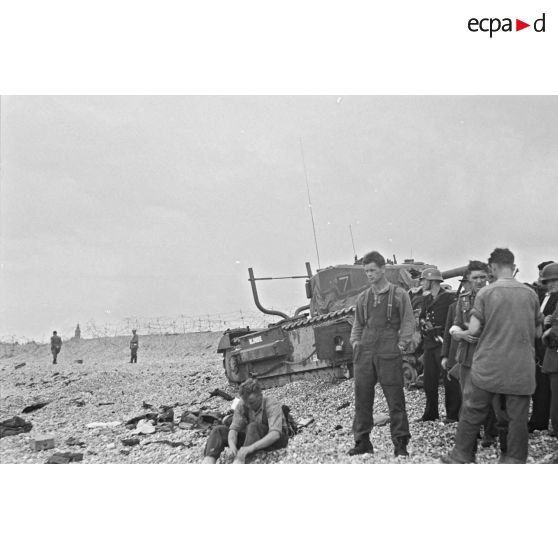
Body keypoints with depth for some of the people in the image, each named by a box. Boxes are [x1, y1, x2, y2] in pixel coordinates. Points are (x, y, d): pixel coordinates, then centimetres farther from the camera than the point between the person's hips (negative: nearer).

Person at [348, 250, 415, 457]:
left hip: (389, 354, -4)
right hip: (364, 354, 4)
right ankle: (362, 442, 16)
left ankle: (400, 443, 11)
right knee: (362, 399, 5)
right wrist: (355, 342, 8)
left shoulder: (398, 294, 2)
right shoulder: (363, 297, 13)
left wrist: (402, 344, -6)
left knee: (395, 400, 0)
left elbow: (408, 322, 2)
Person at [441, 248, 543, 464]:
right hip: (521, 367, 2)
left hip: (489, 365, -2)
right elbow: (537, 331, 10)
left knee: (473, 412, 9)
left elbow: (473, 330, -10)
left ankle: (460, 456, 18)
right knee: (518, 417, 9)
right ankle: (514, 461, 14)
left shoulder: (485, 293, -6)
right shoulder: (530, 294, 2)